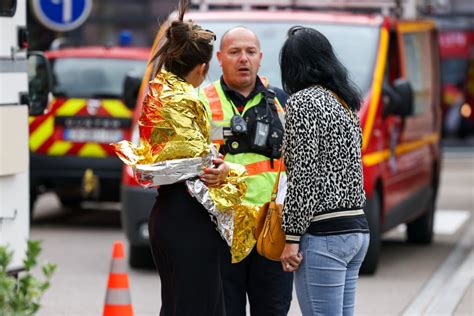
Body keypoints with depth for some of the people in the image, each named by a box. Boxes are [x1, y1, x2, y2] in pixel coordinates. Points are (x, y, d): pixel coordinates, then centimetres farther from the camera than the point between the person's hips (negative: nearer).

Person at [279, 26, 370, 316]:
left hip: (324, 234, -9)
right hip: (357, 228, 9)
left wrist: (292, 237, -13)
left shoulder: (303, 101, -9)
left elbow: (304, 175, -15)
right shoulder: (345, 102, 17)